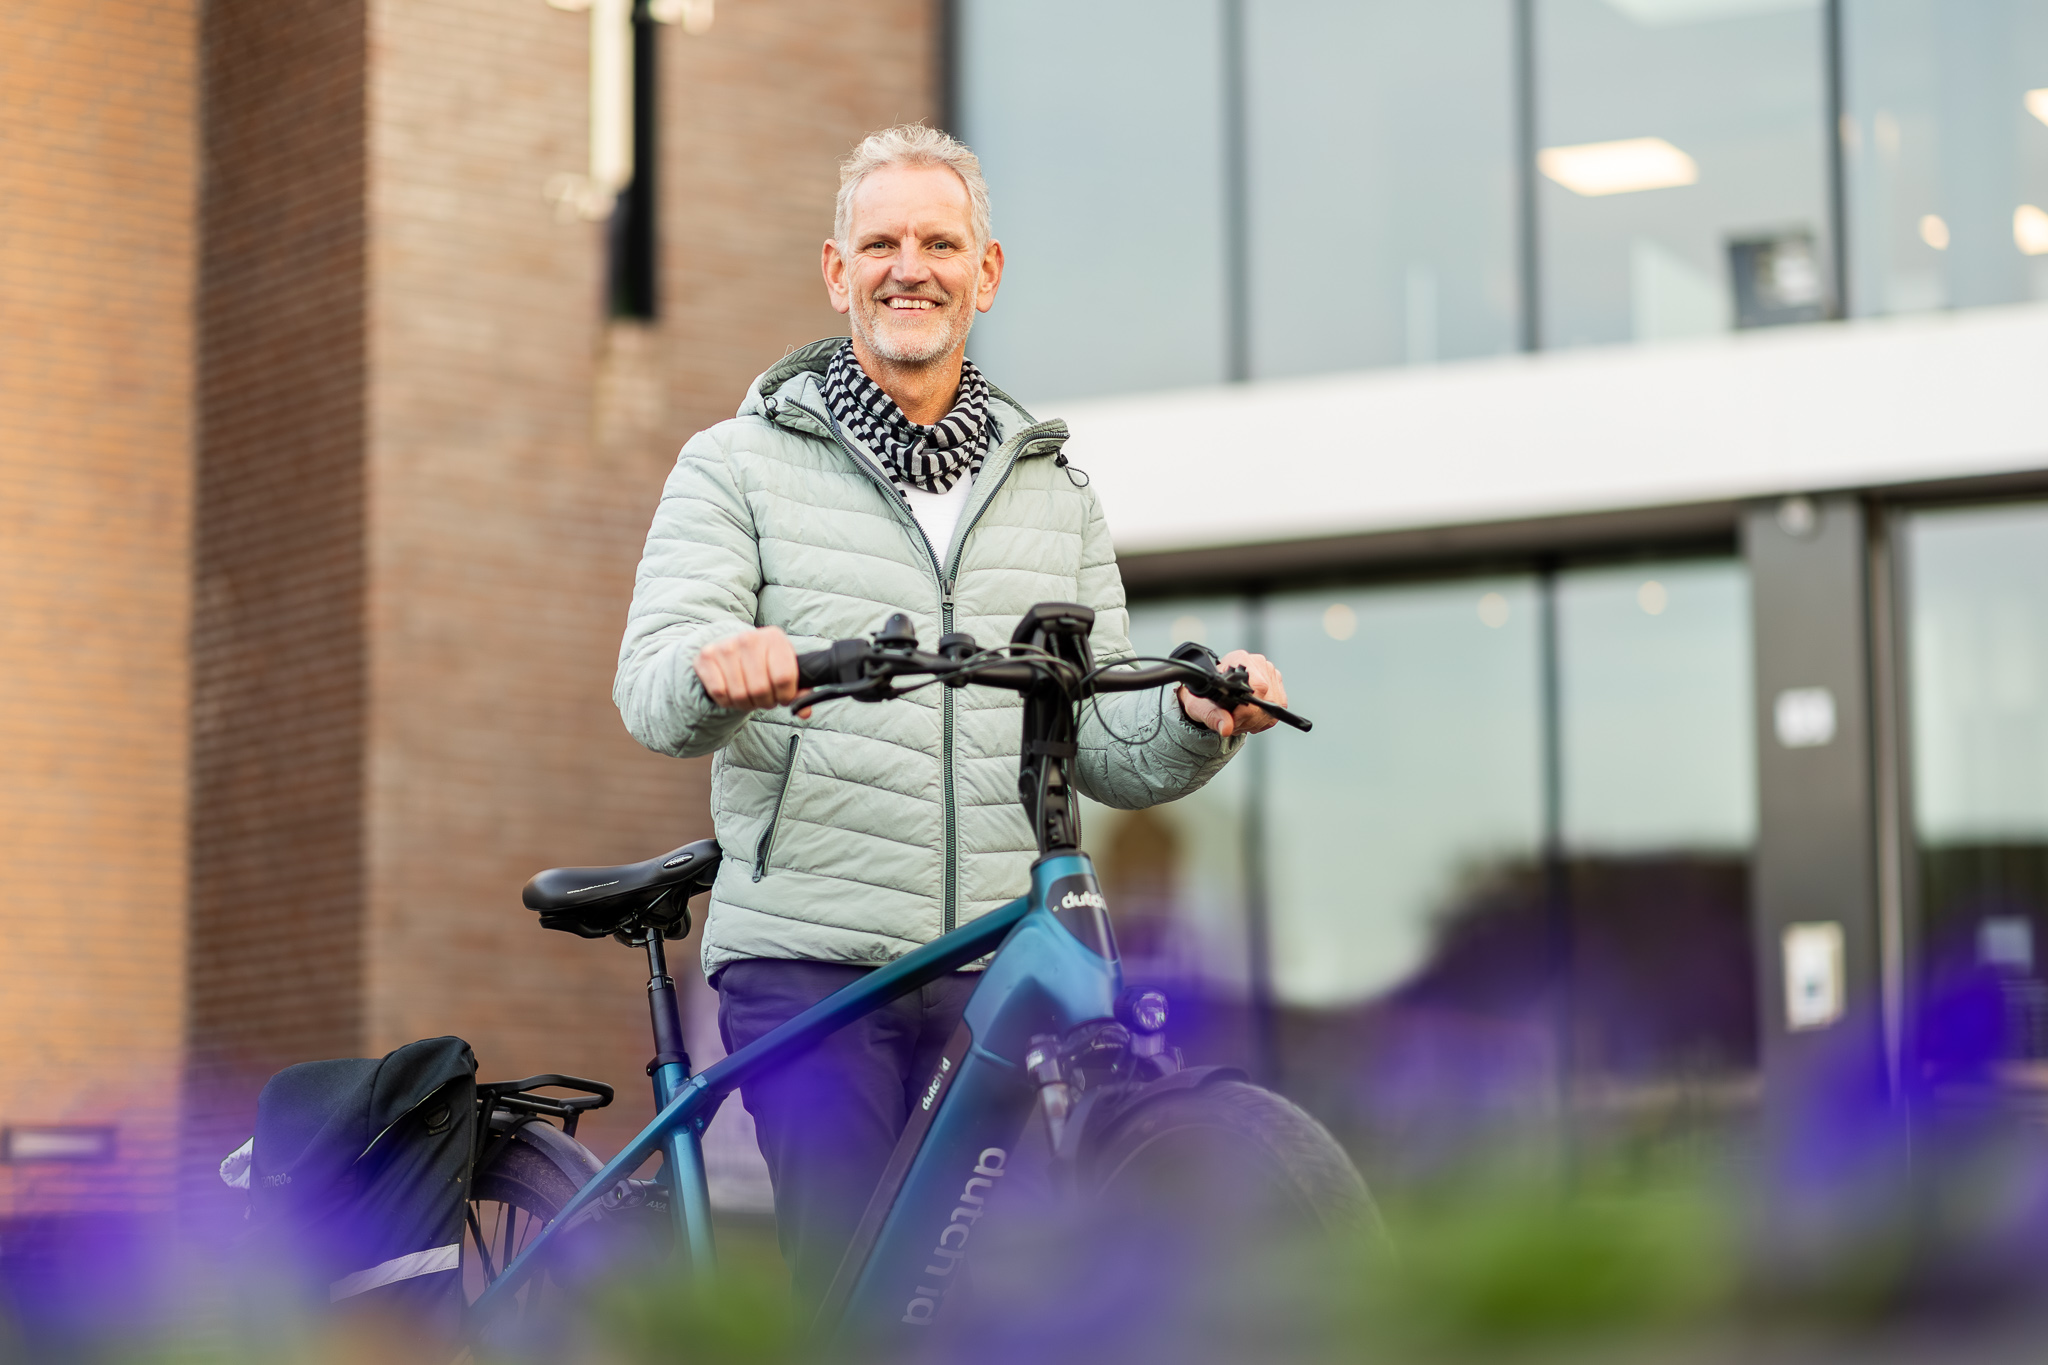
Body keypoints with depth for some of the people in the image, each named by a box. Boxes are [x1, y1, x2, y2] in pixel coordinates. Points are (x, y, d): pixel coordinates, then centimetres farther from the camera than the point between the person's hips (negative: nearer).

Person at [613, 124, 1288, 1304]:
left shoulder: (1054, 491, 18)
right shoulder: (740, 467, 8)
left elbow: (1109, 753, 14)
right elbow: (653, 691, -6)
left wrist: (1197, 722, -9)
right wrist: (718, 672, -30)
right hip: (809, 955, -3)